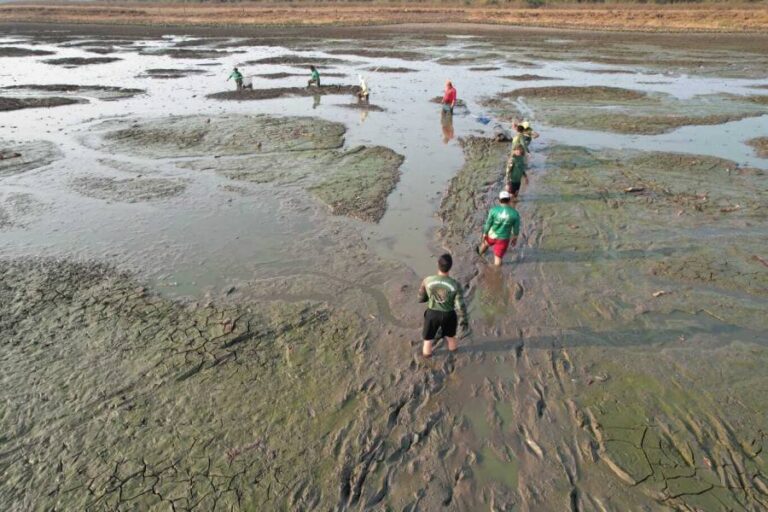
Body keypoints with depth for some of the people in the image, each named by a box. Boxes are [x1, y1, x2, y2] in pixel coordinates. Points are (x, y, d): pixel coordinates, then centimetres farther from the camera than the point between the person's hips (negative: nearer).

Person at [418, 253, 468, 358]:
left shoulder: (427, 281, -21)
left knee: (428, 337, 27)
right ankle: (453, 348, 59)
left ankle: (427, 353, 51)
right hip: (448, 314, 0)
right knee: (451, 335, 32)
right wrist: (464, 320, -2)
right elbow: (460, 306, -19)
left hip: (432, 313, 0)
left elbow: (421, 298, -6)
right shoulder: (455, 285, -25)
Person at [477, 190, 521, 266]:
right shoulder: (515, 213, -19)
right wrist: (515, 238, 10)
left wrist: (484, 234, 3)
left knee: (487, 242, 36)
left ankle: (480, 251, 66)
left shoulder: (494, 210, -21)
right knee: (498, 258, 13)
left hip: (492, 235, 2)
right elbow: (516, 228, -7)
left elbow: (488, 224, -12)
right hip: (503, 238, -2)